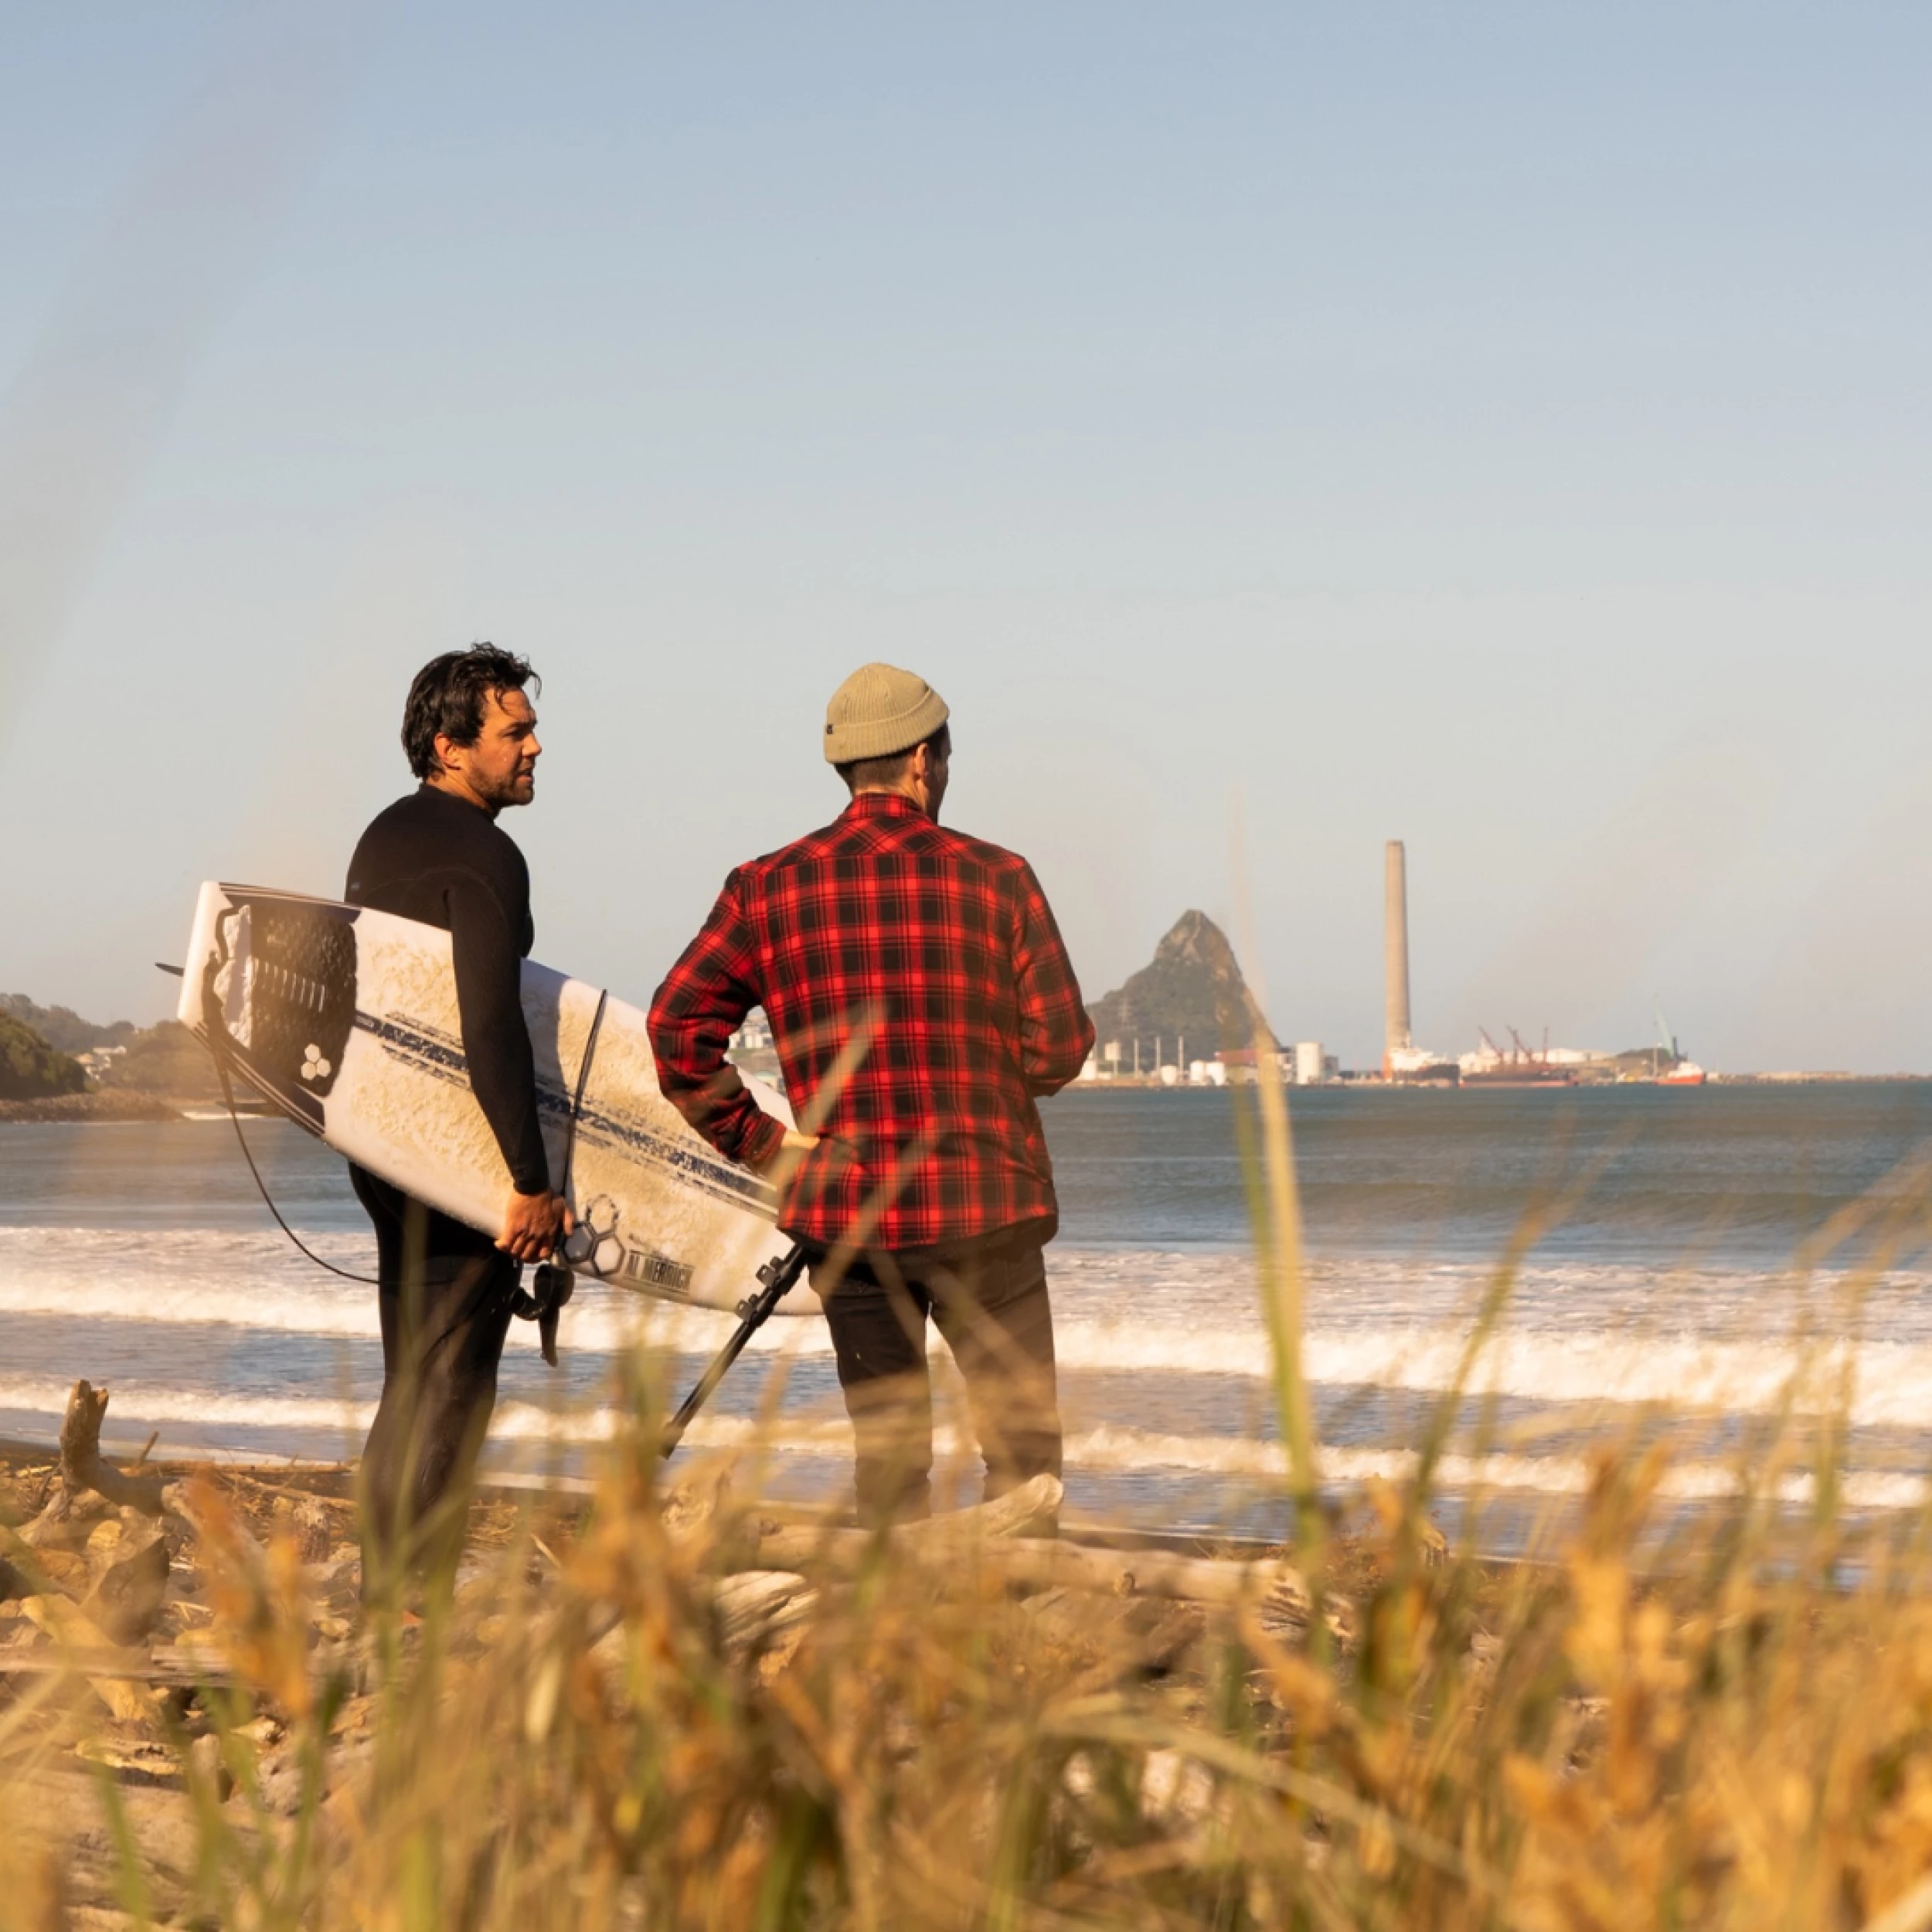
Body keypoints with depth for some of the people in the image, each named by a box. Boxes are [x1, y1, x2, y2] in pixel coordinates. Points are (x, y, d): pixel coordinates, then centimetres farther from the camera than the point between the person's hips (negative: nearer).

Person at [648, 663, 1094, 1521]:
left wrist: (757, 1139, 5)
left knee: (888, 1452, 12)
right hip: (984, 1207, -2)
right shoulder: (995, 877, -4)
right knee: (1024, 1447, 7)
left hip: (842, 1216, 3)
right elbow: (1059, 1047, -4)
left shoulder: (767, 888, 2)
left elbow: (677, 1026, -3)